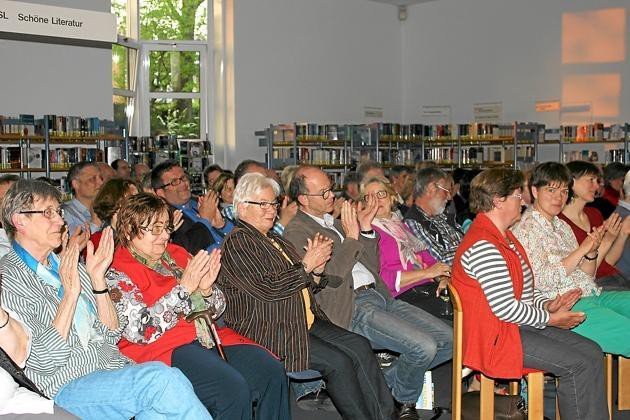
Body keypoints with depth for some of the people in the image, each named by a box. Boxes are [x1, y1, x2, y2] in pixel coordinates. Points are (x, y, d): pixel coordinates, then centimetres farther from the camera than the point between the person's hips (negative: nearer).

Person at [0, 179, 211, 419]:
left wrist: (98, 279, 1)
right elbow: (43, 361, -12)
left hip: (115, 366, 6)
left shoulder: (68, 266, 19)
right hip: (68, 387, -6)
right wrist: (70, 293, -16)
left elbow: (111, 336, 13)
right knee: (163, 379, -29)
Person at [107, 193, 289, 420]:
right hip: (161, 348, -7)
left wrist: (206, 289, -6)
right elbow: (140, 330, -16)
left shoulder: (176, 254, 16)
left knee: (273, 371, -15)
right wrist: (183, 288, -16)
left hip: (206, 337, 7)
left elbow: (216, 310, 17)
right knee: (233, 388, -30)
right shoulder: (116, 272, -3)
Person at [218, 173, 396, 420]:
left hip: (306, 321, 9)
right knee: (338, 362, -22)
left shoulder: (276, 240, 21)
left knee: (360, 347, -11)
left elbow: (306, 288, 23)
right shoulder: (236, 244, -8)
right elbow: (268, 289, -20)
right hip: (268, 332, -8)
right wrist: (306, 265, -11)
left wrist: (317, 270, 1)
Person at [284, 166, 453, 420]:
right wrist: (351, 237, -13)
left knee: (448, 340, -1)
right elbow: (327, 279, -15)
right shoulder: (297, 232, -3)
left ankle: (386, 383, 13)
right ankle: (405, 399, 6)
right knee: (424, 347, -24)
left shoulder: (336, 222, 22)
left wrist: (366, 229, 7)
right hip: (352, 308, -9)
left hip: (380, 295, 9)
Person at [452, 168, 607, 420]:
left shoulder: (505, 236, 15)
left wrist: (547, 305, -1)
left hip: (519, 324, 11)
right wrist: (550, 319, -12)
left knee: (592, 352, 1)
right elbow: (505, 308, -24)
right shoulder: (482, 245, -21)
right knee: (578, 365, -17)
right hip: (494, 337, -11)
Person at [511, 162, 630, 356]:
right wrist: (582, 249, -14)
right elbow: (542, 282, -17)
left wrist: (592, 253, -2)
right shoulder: (525, 229, -6)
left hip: (591, 296, 9)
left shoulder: (562, 226, 20)